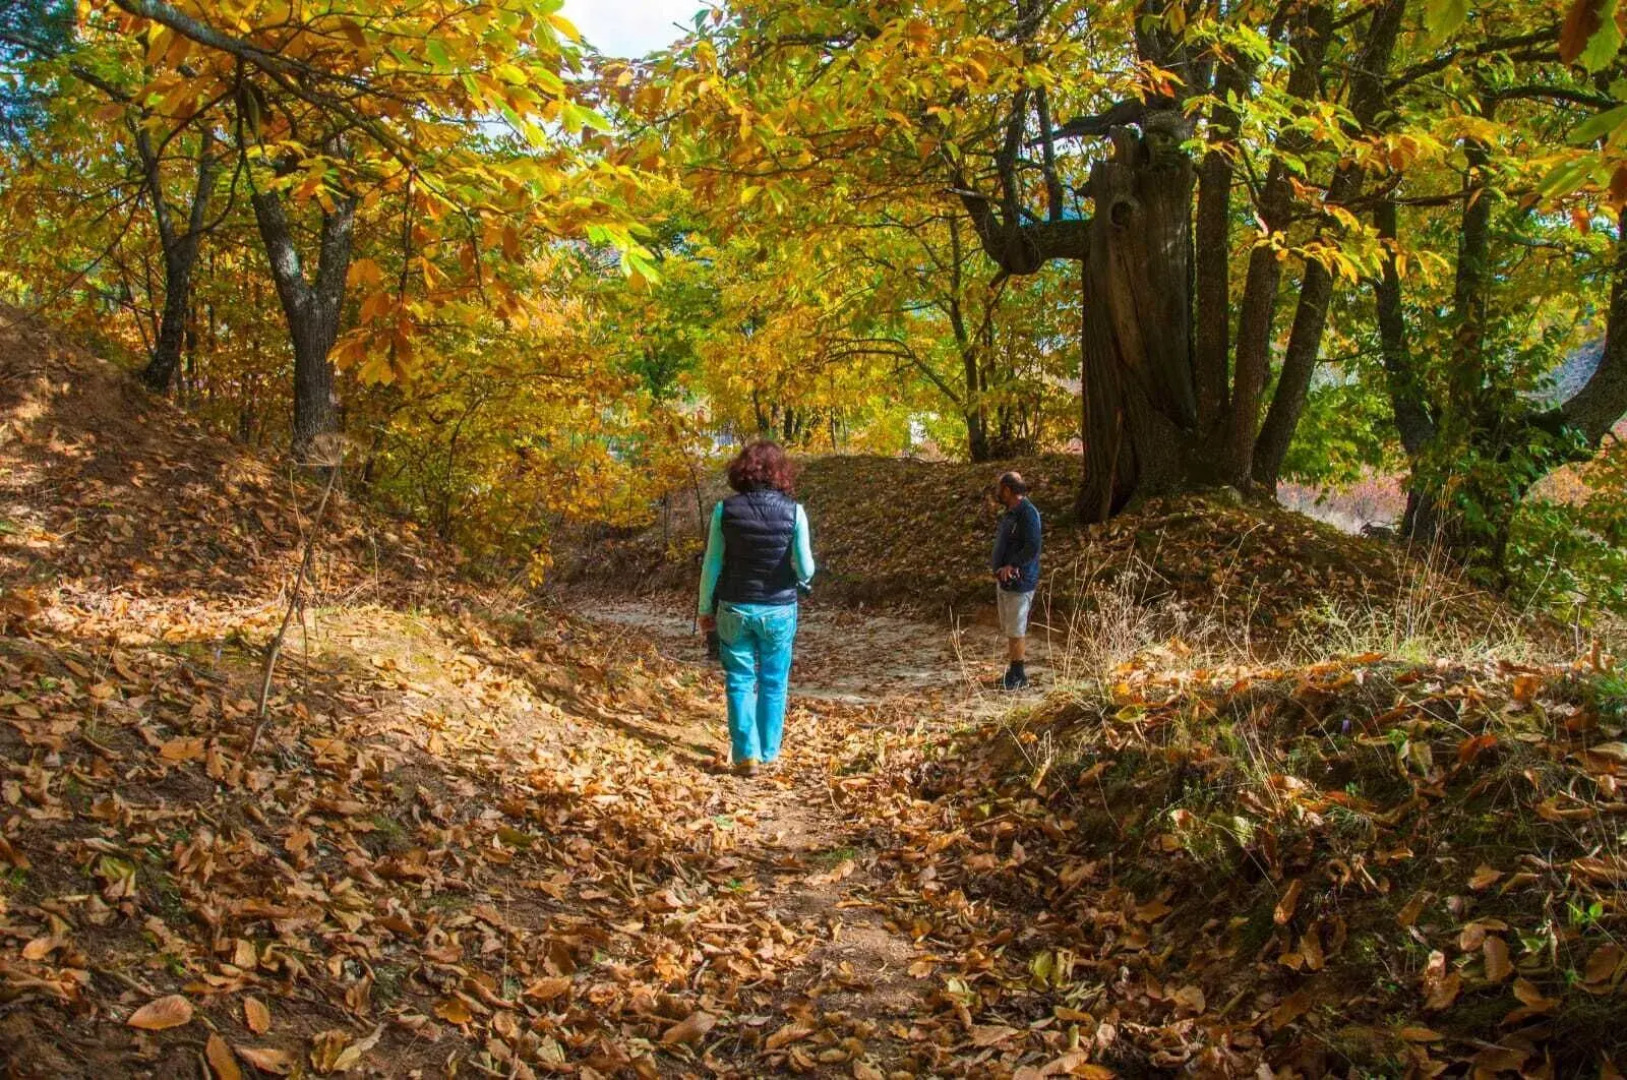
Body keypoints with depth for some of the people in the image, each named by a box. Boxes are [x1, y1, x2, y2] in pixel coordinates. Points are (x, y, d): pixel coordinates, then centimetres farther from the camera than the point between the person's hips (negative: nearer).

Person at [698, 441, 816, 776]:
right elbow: (805, 568, -10)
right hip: (778, 610, 0)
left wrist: (705, 608, 8)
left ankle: (746, 753, 2)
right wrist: (802, 580, 14)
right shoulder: (793, 511, -10)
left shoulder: (725, 510, -7)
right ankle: (769, 752, 21)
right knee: (773, 683, 14)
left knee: (740, 681, 9)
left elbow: (712, 564, -3)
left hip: (734, 609, 0)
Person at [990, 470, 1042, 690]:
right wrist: (997, 566, 5)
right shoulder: (1010, 513, 13)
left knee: (1016, 631, -2)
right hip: (1004, 581, 10)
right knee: (1009, 629, 15)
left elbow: (1033, 548, -25)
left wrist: (1011, 565, -28)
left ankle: (1017, 676, 7)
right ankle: (1013, 672, 24)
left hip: (1019, 582, -10)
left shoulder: (1028, 513, -17)